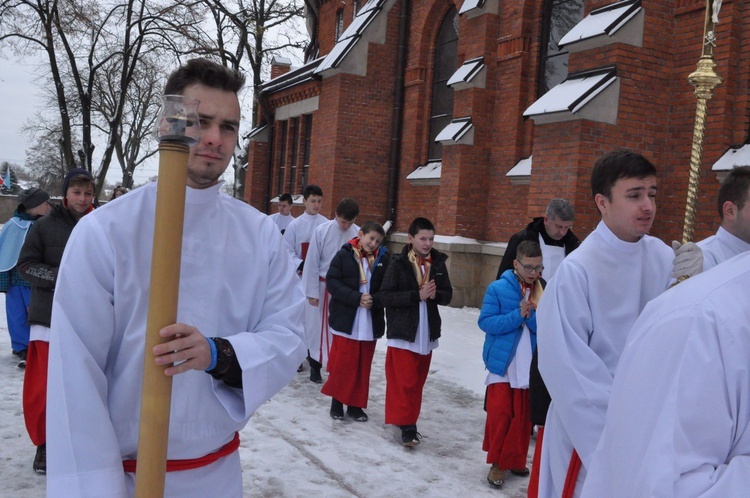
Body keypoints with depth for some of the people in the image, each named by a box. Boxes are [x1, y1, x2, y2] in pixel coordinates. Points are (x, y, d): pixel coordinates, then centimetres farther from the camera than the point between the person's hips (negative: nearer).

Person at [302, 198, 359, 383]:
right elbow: (312, 263, -8)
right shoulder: (322, 231, -12)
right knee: (318, 326, 7)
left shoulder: (358, 233, -6)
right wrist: (312, 292, -7)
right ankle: (315, 365, 21)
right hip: (323, 286, -2)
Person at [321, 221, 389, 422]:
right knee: (342, 364, 3)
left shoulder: (383, 259, 1)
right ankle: (337, 402, 21)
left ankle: (356, 405, 22)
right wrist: (357, 298, -18)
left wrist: (374, 300, -19)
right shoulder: (344, 255, -6)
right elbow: (332, 282, -11)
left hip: (371, 322, 3)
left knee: (363, 366, 10)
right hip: (345, 320, -3)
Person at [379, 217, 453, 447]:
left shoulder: (438, 263, 3)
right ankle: (407, 427, 3)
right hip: (403, 331, -5)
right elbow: (385, 296, -16)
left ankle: (407, 419, 27)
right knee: (404, 382, -5)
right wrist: (417, 295, -22)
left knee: (418, 381, 13)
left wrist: (435, 294, -16)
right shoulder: (398, 264, -11)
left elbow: (447, 296, 7)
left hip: (427, 332, 5)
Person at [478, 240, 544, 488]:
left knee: (523, 415, 10)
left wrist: (532, 315, -22)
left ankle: (515, 460, 26)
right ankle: (497, 462, 13)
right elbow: (486, 322, -14)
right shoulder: (498, 288, -10)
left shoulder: (544, 292, 0)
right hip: (502, 362, -3)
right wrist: (517, 315, -21)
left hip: (530, 365, 3)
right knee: (500, 413, -3)